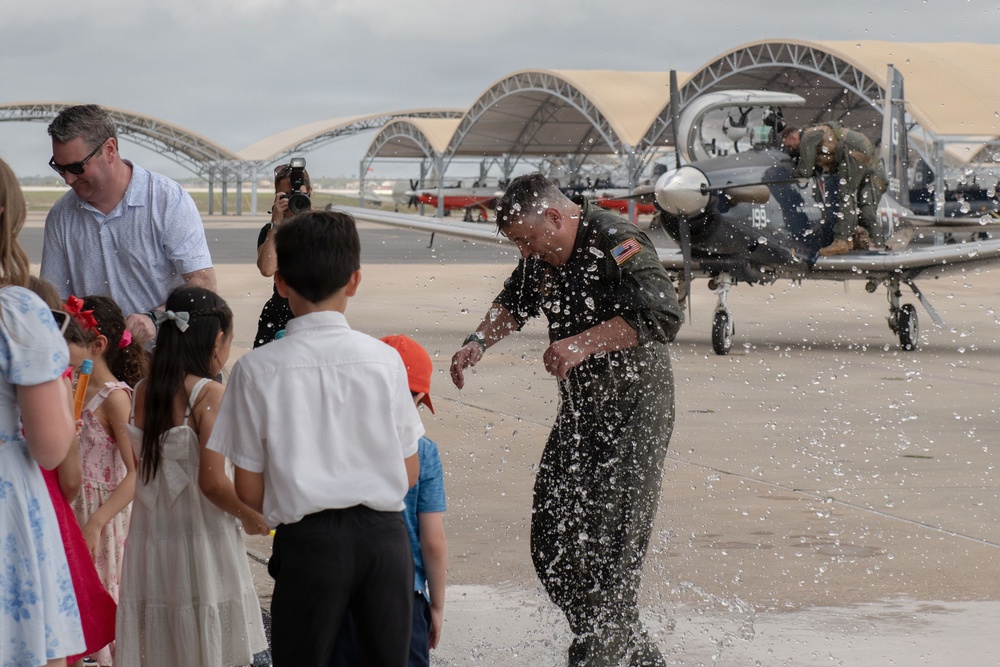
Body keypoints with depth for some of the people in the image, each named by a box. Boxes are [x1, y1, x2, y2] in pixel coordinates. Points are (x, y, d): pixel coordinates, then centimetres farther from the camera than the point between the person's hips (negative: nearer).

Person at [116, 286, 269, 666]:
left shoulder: (143, 393, 4)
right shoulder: (209, 395, -13)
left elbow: (136, 468, 7)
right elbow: (212, 481, -18)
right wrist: (252, 517, -2)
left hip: (150, 541, 6)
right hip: (200, 543, -6)